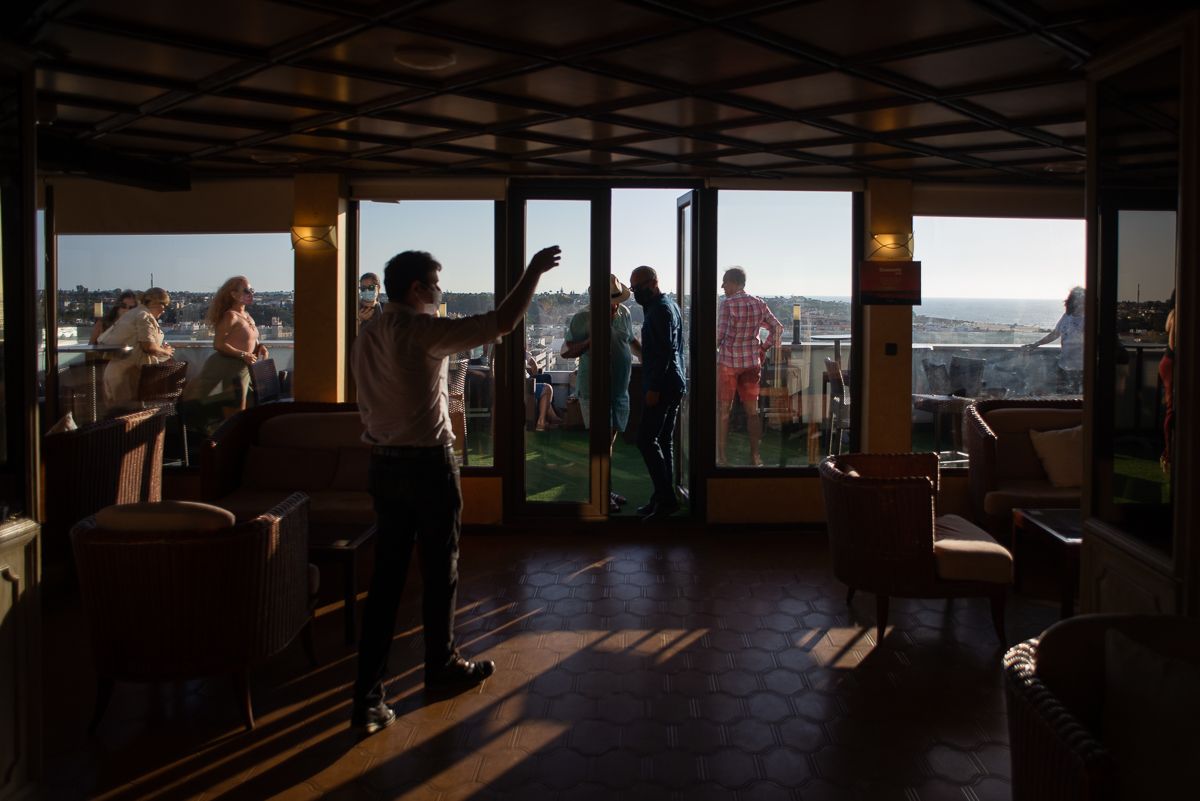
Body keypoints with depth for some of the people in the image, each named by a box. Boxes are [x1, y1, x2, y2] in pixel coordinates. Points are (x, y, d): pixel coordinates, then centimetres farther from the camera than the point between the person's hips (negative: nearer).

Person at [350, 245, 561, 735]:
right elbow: (502, 322, -17)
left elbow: (372, 407, 14)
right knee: (440, 572, 11)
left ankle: (368, 698, 8)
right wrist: (534, 271, -6)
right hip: (429, 463, -7)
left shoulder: (366, 338, 8)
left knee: (385, 576, 8)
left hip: (383, 465, 7)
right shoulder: (423, 330, -15)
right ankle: (441, 667, 29)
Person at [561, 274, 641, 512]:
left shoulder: (624, 314, 7)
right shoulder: (583, 319, -10)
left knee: (610, 439, 12)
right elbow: (566, 351, -7)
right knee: (603, 440, -10)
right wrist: (590, 341, -21)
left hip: (619, 389, 6)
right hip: (593, 389, -6)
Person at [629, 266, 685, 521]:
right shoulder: (669, 305, 19)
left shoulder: (660, 309, -12)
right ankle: (664, 498, 15)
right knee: (663, 442, 11)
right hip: (673, 385, 10)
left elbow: (665, 351, -21)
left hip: (662, 386, -10)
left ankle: (666, 498, -11)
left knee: (646, 440, -10)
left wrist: (654, 388, -22)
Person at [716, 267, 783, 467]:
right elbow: (777, 328, 8)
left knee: (723, 410, 5)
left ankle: (721, 456, 8)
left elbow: (719, 336, -16)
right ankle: (755, 456, 14)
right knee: (752, 410, 11)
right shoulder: (759, 304, 3)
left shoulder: (728, 304, -14)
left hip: (728, 361, -5)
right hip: (752, 362, 5)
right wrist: (763, 348, 13)